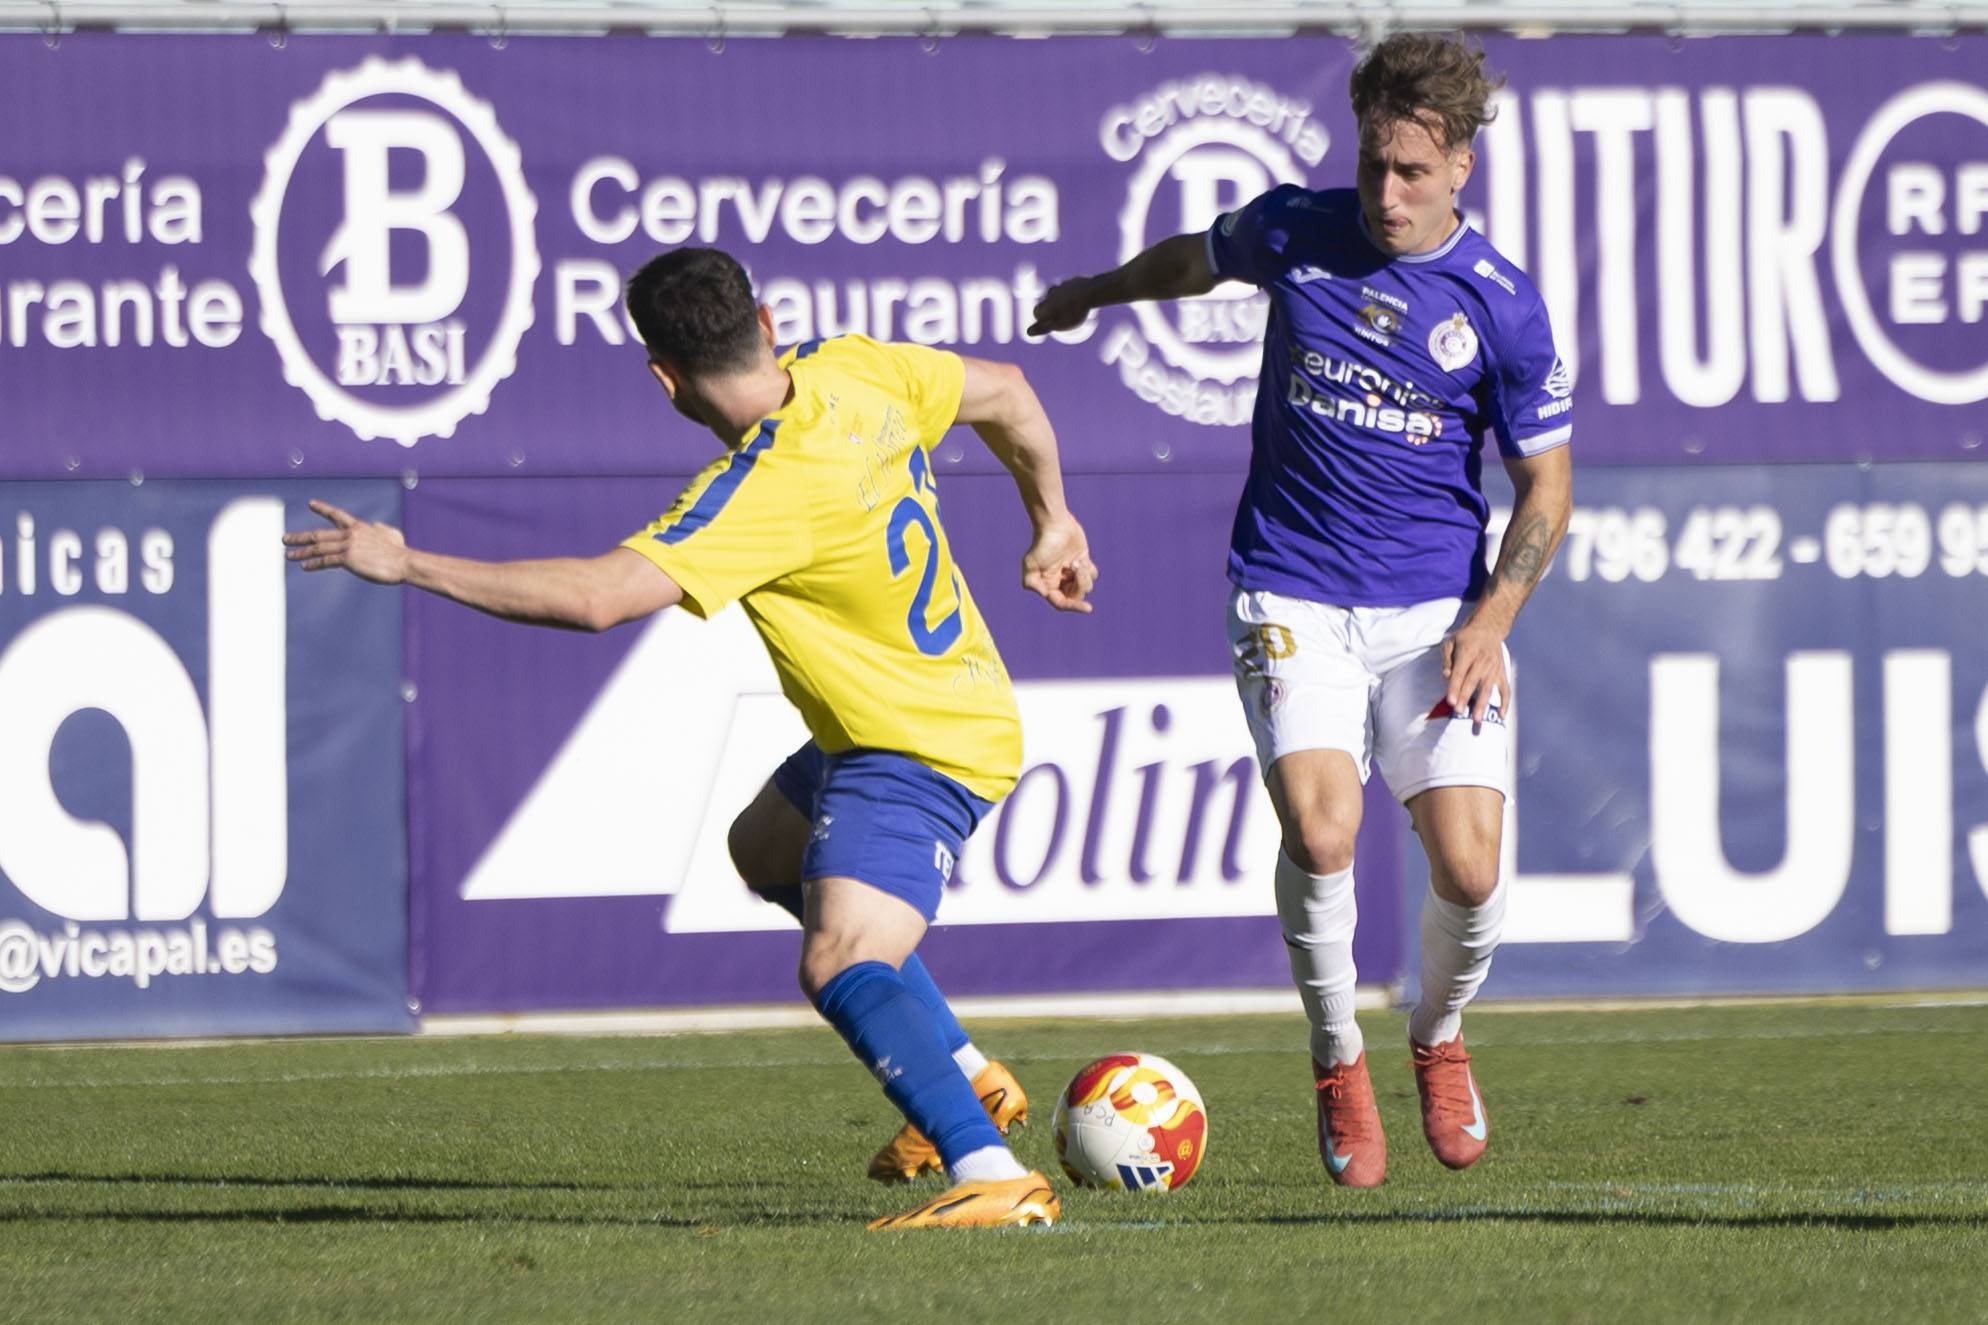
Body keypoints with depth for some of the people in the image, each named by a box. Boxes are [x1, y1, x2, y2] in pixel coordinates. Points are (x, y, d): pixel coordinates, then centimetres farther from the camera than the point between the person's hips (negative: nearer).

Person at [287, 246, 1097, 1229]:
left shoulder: (764, 492, -30)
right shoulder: (856, 371, -6)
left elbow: (596, 596, -38)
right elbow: (1005, 394, 11)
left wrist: (407, 565, -31)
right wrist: (1051, 523, 28)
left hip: (917, 753, -11)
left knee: (838, 966, -26)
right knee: (767, 848, 32)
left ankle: (993, 1175, -38)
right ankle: (959, 1075, 31)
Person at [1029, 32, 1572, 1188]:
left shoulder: (1502, 306, -7)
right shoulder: (1294, 233, -1)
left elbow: (1547, 488, 2)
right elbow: (1196, 259, 23)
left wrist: (1490, 620, -13)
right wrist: (1091, 294, 41)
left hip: (1438, 607, 0)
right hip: (1295, 599, 0)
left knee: (1469, 869, -12)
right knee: (1321, 830, -23)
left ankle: (1440, 1040, 22)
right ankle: (1339, 1062, 1)